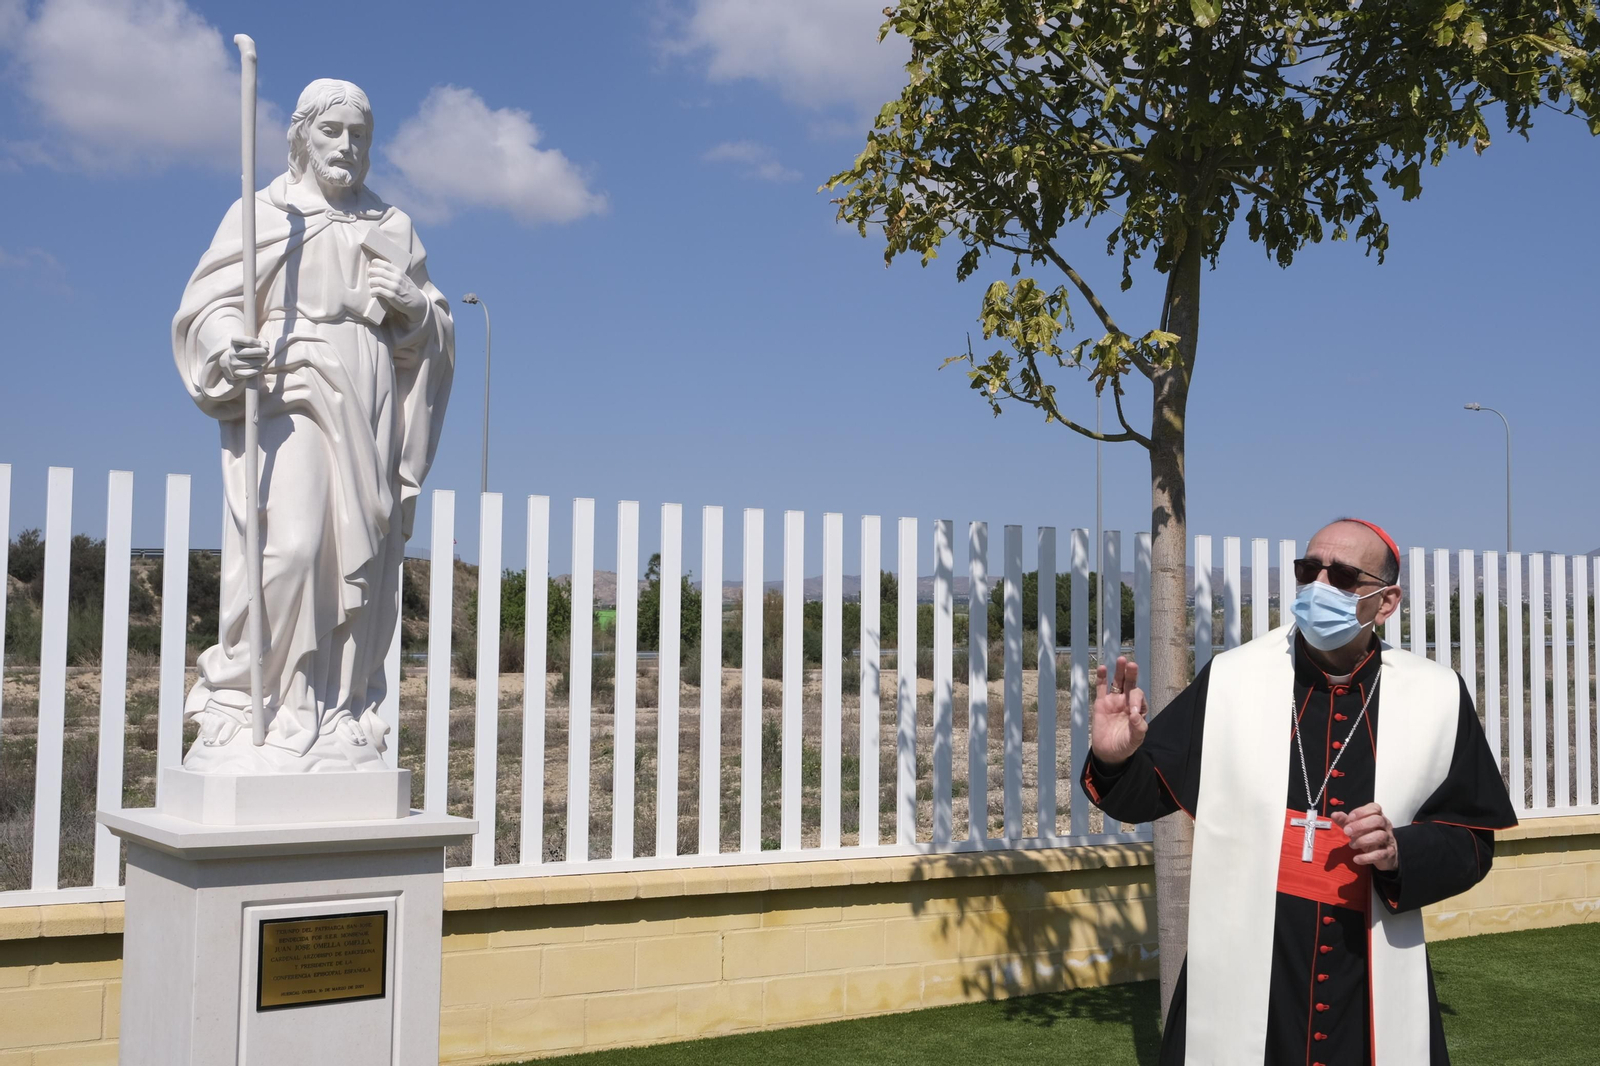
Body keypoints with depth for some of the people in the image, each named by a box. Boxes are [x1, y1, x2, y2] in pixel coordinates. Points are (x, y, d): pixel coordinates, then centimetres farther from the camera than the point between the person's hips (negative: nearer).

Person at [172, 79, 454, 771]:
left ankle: (337, 723, 2)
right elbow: (210, 306, 0)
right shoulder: (263, 213, 10)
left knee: (362, 563, -2)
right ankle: (238, 709, -15)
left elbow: (437, 331, 17)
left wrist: (408, 304, -5)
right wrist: (229, 349, -22)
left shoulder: (393, 228, 21)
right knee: (289, 545, -23)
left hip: (368, 412, 4)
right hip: (285, 399, -4)